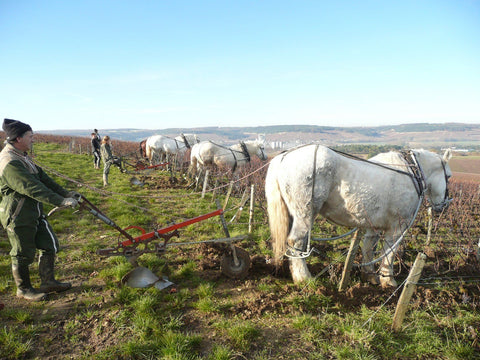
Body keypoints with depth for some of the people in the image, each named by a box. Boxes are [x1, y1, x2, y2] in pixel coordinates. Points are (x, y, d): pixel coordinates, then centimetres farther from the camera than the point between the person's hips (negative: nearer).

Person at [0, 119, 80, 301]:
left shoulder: (22, 156, 11)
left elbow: (42, 177, 12)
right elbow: (33, 188, -31)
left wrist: (65, 193, 9)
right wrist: (61, 201, -34)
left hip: (34, 213, 10)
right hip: (18, 217, -10)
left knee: (50, 245, 15)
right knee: (22, 255, 7)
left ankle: (48, 282, 29)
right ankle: (24, 289, 27)